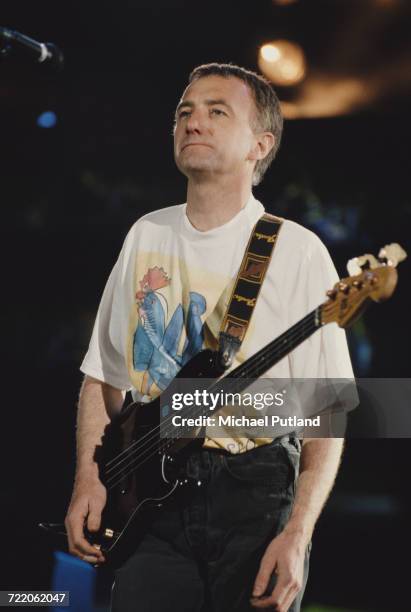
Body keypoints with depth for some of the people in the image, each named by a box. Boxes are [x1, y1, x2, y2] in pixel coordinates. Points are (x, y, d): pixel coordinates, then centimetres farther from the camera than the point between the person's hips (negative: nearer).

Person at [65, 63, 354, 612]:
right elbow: (103, 375, 15)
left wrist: (298, 535, -17)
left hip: (258, 492, -3)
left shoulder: (297, 252, -5)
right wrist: (88, 478, 0)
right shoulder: (146, 236, 10)